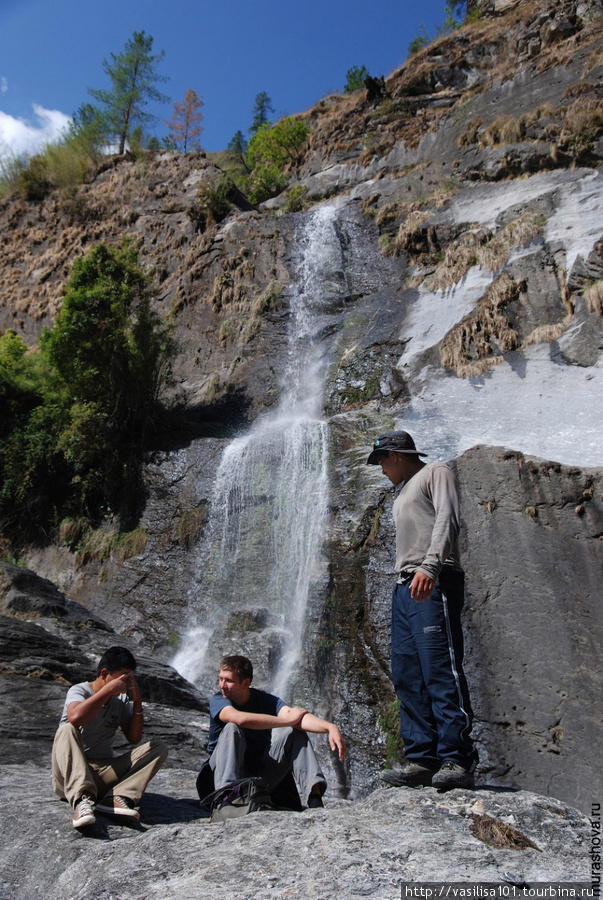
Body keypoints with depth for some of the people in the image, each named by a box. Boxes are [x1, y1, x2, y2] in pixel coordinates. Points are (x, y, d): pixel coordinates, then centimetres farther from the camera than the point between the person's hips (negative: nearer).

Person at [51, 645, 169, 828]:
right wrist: (108, 690, -25)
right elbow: (75, 717, -32)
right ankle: (82, 800, -44)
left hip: (105, 774, 5)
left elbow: (134, 738, 2)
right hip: (70, 774, -5)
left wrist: (137, 702, -7)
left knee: (158, 748, -10)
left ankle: (117, 798, -31)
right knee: (67, 729, -31)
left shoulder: (121, 699, 8)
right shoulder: (79, 691, -8)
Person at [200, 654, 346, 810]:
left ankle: (314, 799, -28)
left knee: (295, 732, -15)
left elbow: (296, 716, -21)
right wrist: (288, 720, -27)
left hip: (263, 775, 3)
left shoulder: (264, 699, -3)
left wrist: (330, 727, -40)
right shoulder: (218, 701, -11)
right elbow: (240, 718, -34)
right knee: (231, 728, -27)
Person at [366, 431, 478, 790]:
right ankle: (422, 759, 6)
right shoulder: (405, 492, 31)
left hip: (434, 584, -9)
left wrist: (429, 565, -24)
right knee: (408, 676, 3)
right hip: (405, 587, 9)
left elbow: (448, 518, -12)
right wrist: (406, 575, 15)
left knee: (440, 669, -13)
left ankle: (458, 760, -10)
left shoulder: (436, 472, 6)